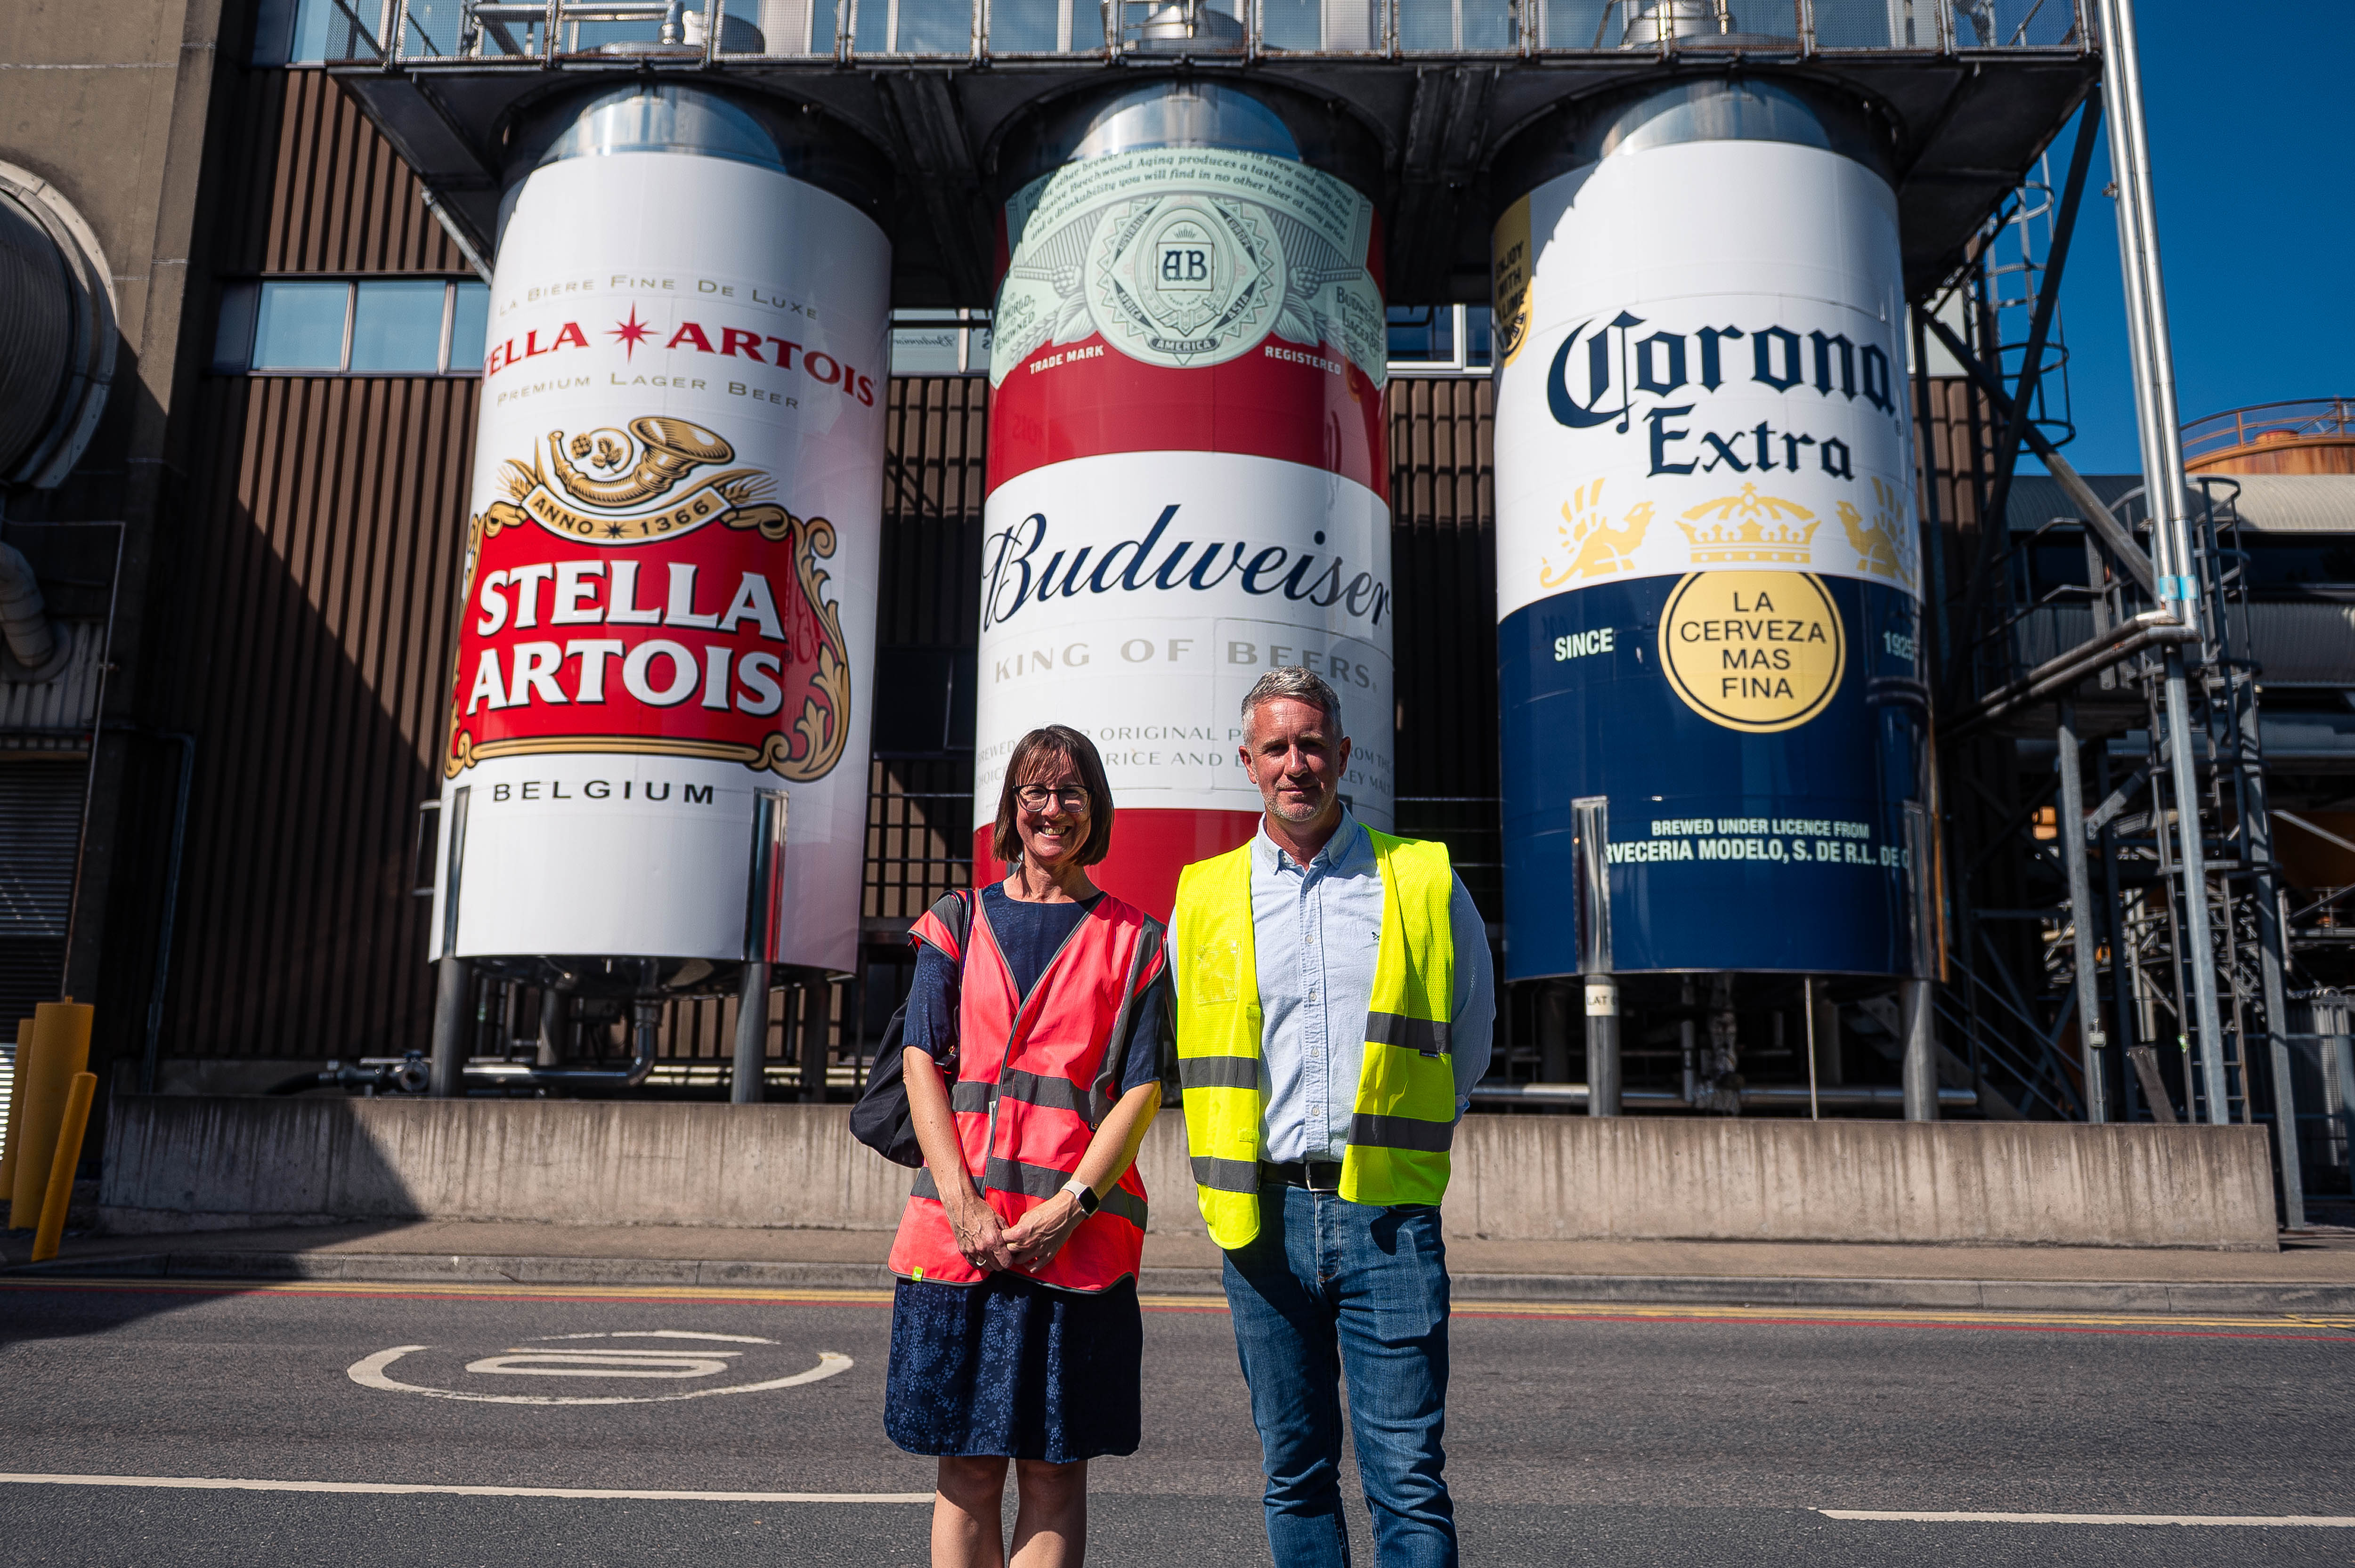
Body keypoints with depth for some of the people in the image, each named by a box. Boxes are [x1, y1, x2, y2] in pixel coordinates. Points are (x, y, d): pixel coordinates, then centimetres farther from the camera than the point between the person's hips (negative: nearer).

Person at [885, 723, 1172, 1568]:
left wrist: (1069, 1204, -11)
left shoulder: (1133, 939, 9)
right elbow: (923, 1065, 4)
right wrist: (965, 1206, -9)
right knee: (966, 1469, 6)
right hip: (959, 1225, 1)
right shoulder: (958, 922, 12)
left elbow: (1142, 1089, 2)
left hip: (1080, 1236, -1)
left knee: (1055, 1468, 3)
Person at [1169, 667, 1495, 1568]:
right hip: (1263, 1214, 2)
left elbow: (1468, 1046, 15)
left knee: (1409, 1477, -2)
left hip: (1388, 1214, -2)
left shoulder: (1425, 882, 4)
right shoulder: (1204, 897, 8)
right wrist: (1242, 1163, 11)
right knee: (1295, 1474, 11)